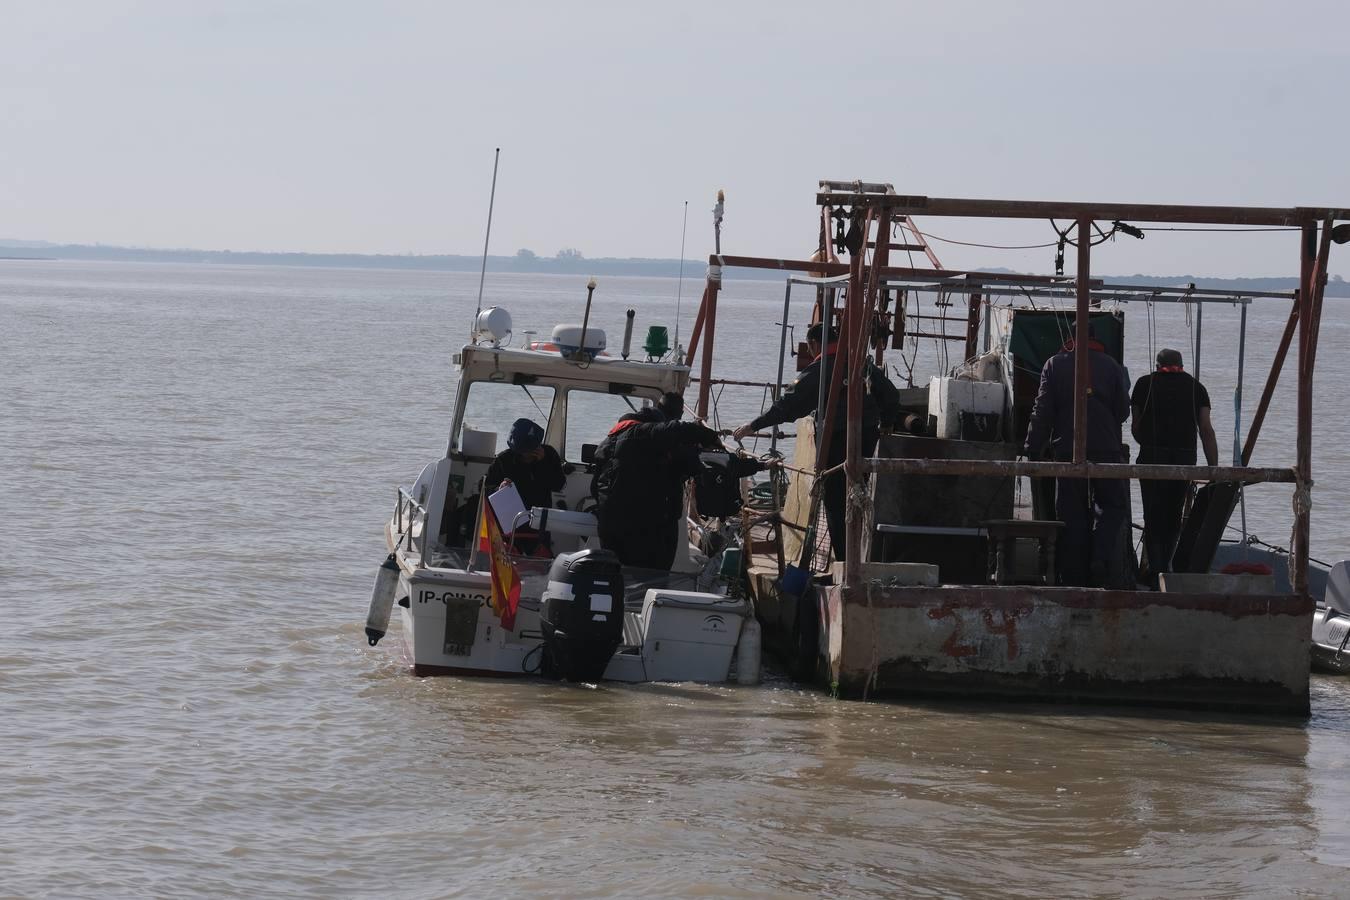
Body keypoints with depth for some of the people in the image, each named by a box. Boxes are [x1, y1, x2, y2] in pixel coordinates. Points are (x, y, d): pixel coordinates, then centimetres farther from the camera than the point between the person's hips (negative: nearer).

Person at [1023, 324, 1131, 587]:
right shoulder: (1111, 366, 6)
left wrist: (1033, 449, 1)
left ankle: (1074, 577, 0)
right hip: (1107, 451, 0)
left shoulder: (1054, 365, 3)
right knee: (1113, 507, 8)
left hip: (1067, 450, 0)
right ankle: (1104, 558, -14)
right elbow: (1123, 411, 8)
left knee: (1072, 514, 4)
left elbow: (1042, 412, -2)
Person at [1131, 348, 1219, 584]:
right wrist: (1214, 468, 3)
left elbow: (1135, 427, 11)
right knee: (1174, 518, 16)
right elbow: (1206, 430, 3)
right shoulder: (1196, 387, 10)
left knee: (1153, 519, 2)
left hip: (1151, 457, -1)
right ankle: (1165, 568, 23)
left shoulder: (1145, 384, 8)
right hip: (1185, 458, 1)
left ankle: (1156, 573, -6)